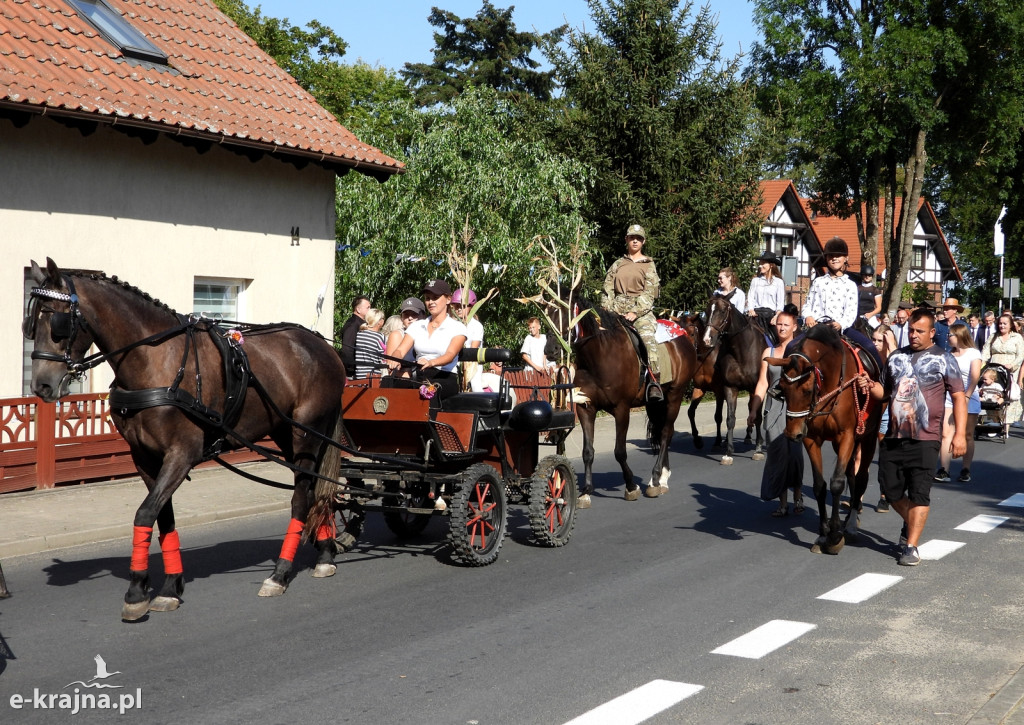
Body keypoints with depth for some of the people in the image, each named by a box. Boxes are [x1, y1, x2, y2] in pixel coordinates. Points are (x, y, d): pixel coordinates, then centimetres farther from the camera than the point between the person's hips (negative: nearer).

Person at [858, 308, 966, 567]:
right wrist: (871, 387, -2)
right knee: (892, 491, 8)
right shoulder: (896, 357, 12)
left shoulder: (943, 360, 0)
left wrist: (960, 434, -11)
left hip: (925, 439, -4)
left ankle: (911, 547, 0)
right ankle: (911, 524, 35)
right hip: (894, 437, 5)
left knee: (919, 493, -4)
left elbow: (959, 397, -2)